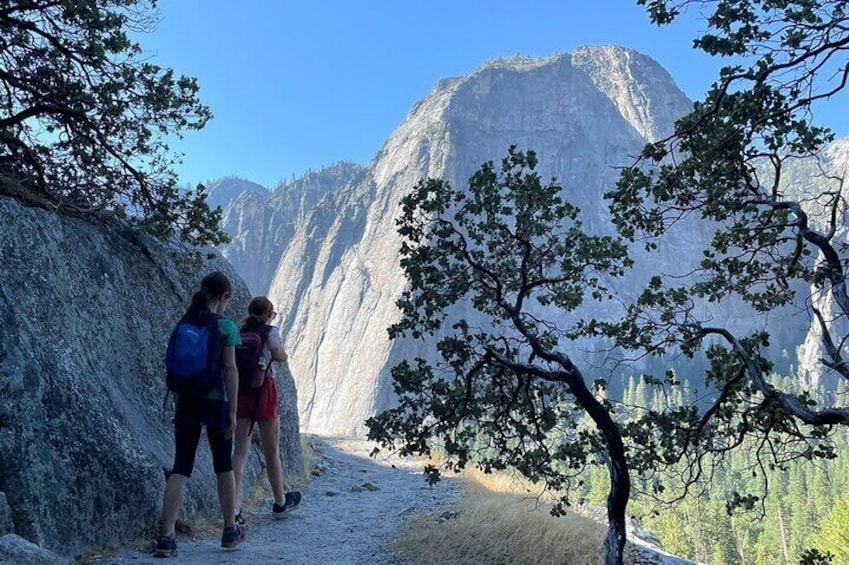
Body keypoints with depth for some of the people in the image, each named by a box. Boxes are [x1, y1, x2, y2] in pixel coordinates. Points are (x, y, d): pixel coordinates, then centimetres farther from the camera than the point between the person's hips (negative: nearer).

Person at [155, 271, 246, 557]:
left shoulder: (183, 324, 4)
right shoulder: (225, 326, -10)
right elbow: (230, 370, -12)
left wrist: (179, 400, 17)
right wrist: (232, 410, -9)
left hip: (186, 402, 3)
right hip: (216, 402, -3)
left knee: (181, 468, 7)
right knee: (223, 466, 13)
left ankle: (166, 536, -3)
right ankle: (230, 531, 26)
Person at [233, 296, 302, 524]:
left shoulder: (241, 332, 7)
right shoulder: (271, 331, -5)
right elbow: (278, 354, -21)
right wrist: (283, 354, 2)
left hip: (241, 391, 4)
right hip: (263, 390, -4)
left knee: (240, 451, 5)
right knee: (272, 452, 11)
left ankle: (234, 508, -3)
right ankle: (280, 503, 27)